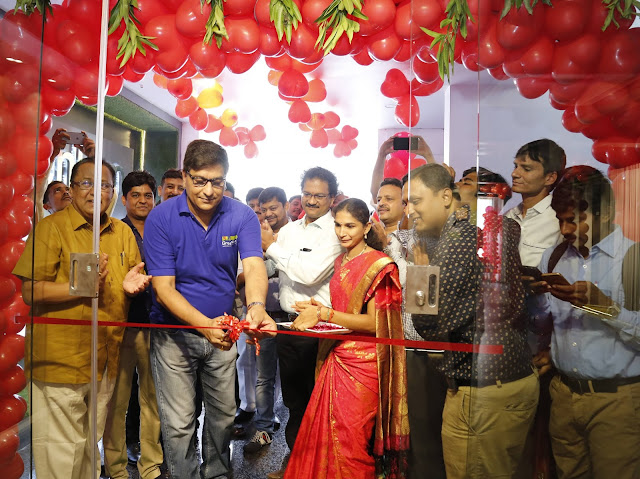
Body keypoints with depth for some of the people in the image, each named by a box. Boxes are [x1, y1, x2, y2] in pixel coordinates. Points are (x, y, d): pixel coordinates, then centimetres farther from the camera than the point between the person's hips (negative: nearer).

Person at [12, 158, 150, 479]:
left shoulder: (122, 232, 11)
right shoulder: (51, 228, -6)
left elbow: (135, 282, 19)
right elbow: (30, 292, -12)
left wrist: (130, 286, -4)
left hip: (106, 360, 6)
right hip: (61, 358, -5)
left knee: (91, 447, 21)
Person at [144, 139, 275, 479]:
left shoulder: (242, 216, -11)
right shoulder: (161, 218, -16)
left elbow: (253, 266, -24)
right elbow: (163, 289, -20)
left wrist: (256, 306, -47)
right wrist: (205, 324, -36)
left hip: (223, 330, 3)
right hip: (174, 332, -2)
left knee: (223, 415, 19)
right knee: (179, 424, 5)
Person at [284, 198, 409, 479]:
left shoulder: (378, 264, -11)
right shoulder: (341, 261, 12)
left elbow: (374, 323, -16)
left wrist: (325, 314, -19)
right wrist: (318, 309, 3)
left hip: (362, 362, -7)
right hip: (336, 356, 7)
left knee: (349, 440, 2)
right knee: (323, 432, 9)